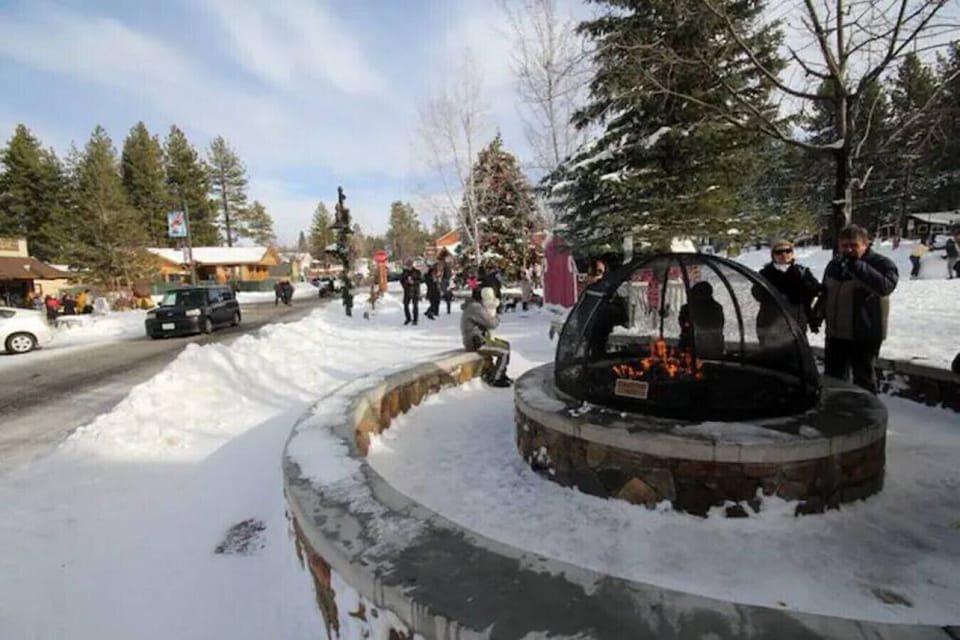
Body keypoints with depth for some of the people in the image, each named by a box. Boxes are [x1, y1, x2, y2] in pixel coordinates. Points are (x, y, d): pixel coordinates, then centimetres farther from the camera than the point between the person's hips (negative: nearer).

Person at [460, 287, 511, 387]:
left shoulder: (473, 304, 9)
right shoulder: (476, 308, -23)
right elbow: (492, 323, -21)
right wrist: (497, 318, 0)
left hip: (479, 338, 10)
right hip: (476, 343, -10)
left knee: (506, 345, 14)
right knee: (504, 352, -10)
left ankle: (501, 375, 20)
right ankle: (493, 380, 4)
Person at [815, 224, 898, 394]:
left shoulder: (880, 263, -11)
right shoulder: (835, 263, 7)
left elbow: (885, 286, -32)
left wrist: (857, 265, -32)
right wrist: (818, 313, 17)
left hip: (864, 333, -6)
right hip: (835, 332, 6)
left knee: (863, 379, 6)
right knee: (832, 375, 17)